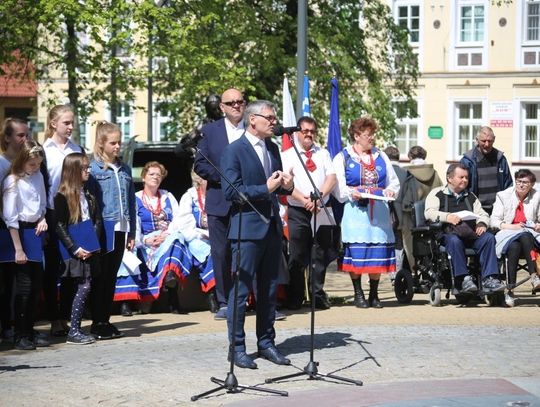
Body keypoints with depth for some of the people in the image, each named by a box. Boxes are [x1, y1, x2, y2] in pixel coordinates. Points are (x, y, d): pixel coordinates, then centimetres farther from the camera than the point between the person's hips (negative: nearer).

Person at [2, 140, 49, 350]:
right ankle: (20, 335, 4)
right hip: (21, 232, -7)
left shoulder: (38, 177, 6)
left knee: (36, 284, 10)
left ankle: (30, 331, 20)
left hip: (36, 232, 7)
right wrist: (18, 249, -16)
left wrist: (43, 218, -2)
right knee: (24, 285, -4)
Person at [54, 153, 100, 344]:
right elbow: (60, 226, -10)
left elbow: (97, 221, 10)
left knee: (83, 288, 5)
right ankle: (74, 332, -6)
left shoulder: (89, 195, 13)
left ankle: (76, 329, 11)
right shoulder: (62, 196, -6)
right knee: (84, 287, -11)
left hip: (90, 250, 6)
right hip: (74, 251, -6)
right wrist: (75, 249, -16)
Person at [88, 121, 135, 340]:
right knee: (100, 278, 1)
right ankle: (97, 323, 7)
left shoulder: (124, 169, 12)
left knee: (111, 277, 10)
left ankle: (106, 320, 17)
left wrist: (132, 233, 10)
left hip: (120, 230, 5)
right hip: (103, 229, -5)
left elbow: (131, 201, 13)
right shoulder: (93, 168, -4)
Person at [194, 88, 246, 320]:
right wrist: (224, 177, -11)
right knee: (221, 254, 3)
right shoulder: (210, 131, 8)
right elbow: (200, 165, 3)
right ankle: (225, 303, 11)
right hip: (220, 203, 1)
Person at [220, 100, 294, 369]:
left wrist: (286, 186, 0)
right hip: (247, 228, -7)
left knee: (269, 290, 12)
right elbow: (230, 191, -15)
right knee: (241, 290, -4)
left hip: (272, 227, 8)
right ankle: (236, 347, 3)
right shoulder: (234, 150, -9)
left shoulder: (272, 149, 14)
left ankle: (266, 343, 21)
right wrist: (265, 189, -19)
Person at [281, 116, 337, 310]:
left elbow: (332, 178, 1)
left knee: (321, 254, 5)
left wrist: (319, 197, -15)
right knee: (297, 256, -2)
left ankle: (318, 294, 14)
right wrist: (304, 199, -18)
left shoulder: (323, 154, 13)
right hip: (297, 211, -3)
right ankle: (295, 298, 5)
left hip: (322, 210, 3)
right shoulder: (288, 155, 4)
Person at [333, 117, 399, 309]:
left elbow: (394, 182, 20)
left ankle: (374, 294, 11)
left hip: (379, 212, 4)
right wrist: (352, 193, -21)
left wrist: (389, 191, -1)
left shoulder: (381, 156, 17)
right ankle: (358, 293, 6)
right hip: (355, 212, -4)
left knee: (378, 254, 1)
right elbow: (338, 187, -4)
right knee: (356, 254, -5)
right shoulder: (343, 158, 3)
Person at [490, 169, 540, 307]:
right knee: (515, 246, -38)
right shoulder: (503, 196, 10)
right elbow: (494, 221, 2)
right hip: (507, 236, -1)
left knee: (525, 237, -38)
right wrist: (512, 227, -14)